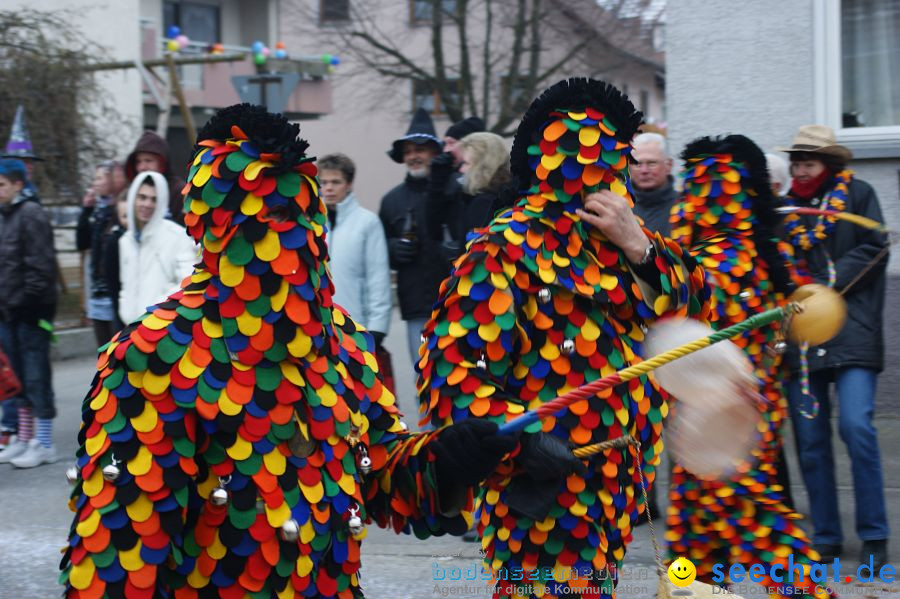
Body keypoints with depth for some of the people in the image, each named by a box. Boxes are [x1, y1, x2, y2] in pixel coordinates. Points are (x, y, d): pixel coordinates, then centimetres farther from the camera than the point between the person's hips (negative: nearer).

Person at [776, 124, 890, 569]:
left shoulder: (857, 194, 7)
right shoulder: (785, 206, 15)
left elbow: (874, 249, -1)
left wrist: (827, 285, -9)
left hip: (851, 332, -3)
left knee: (856, 426, -15)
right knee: (810, 439, 2)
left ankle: (874, 536, -4)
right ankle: (826, 536, 12)